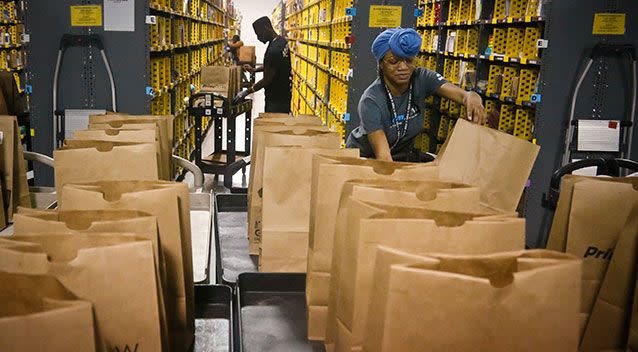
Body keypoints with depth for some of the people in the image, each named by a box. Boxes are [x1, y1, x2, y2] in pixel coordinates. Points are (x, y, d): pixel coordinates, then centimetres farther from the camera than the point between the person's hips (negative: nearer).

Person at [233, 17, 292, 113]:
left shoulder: (274, 50, -26)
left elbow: (267, 80, -21)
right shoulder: (281, 40, 5)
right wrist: (254, 70, 15)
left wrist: (246, 92, -13)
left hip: (277, 99, -10)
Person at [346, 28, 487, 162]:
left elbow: (462, 94, -29)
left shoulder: (422, 79, -16)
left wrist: (471, 97, -53)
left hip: (404, 154, 4)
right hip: (365, 157, -3)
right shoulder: (371, 101, -28)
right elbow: (383, 154, -35)